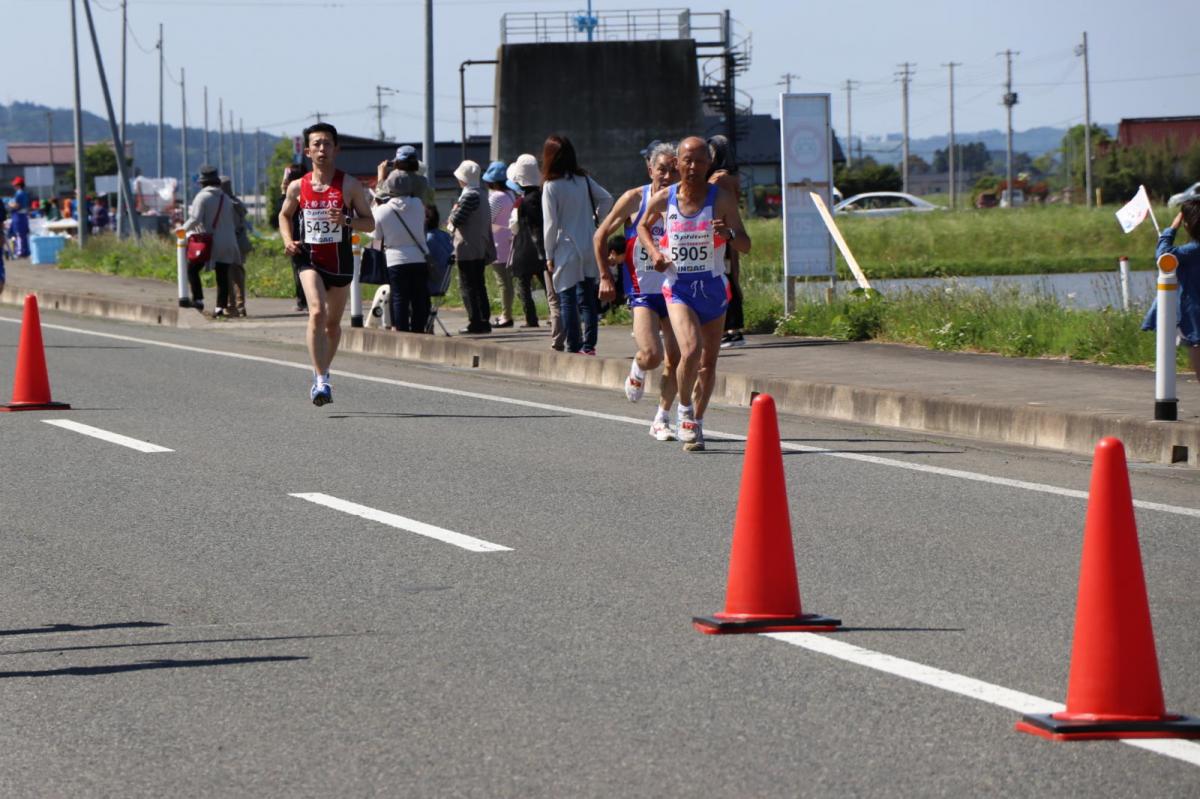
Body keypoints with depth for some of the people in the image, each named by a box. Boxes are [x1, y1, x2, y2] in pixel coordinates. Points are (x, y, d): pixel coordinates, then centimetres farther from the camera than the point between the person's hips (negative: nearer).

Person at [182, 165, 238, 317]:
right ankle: (220, 307, 0)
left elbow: (195, 219, -17)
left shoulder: (202, 197, -9)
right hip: (225, 243, 5)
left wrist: (184, 228, -2)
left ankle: (198, 300, -3)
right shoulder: (225, 198, 10)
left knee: (192, 269, 7)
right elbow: (231, 220, 12)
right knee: (222, 276, 5)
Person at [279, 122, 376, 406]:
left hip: (341, 262, 1)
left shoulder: (350, 185, -2)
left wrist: (347, 220, -19)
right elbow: (284, 215, 20)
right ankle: (321, 379, -25)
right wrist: (288, 240, 1)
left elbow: (370, 223, 1)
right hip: (310, 259, -1)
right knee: (317, 313, -23)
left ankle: (321, 373, 37)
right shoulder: (298, 187, 2)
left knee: (333, 323, 13)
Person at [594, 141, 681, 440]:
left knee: (673, 360, 1)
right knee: (651, 355, -18)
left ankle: (662, 420, 18)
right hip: (642, 291, -2)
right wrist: (605, 276, 3)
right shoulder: (634, 200, -7)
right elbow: (600, 236, 4)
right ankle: (637, 372, 18)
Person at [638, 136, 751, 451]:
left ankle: (696, 422, 28)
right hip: (678, 288, -1)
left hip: (713, 288, 1)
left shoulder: (722, 199, -7)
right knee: (691, 351, -22)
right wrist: (653, 251, -1)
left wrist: (729, 235, -30)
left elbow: (746, 245, -8)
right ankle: (685, 410, 1)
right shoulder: (663, 199, -3)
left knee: (708, 363, 9)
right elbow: (643, 226, 18)